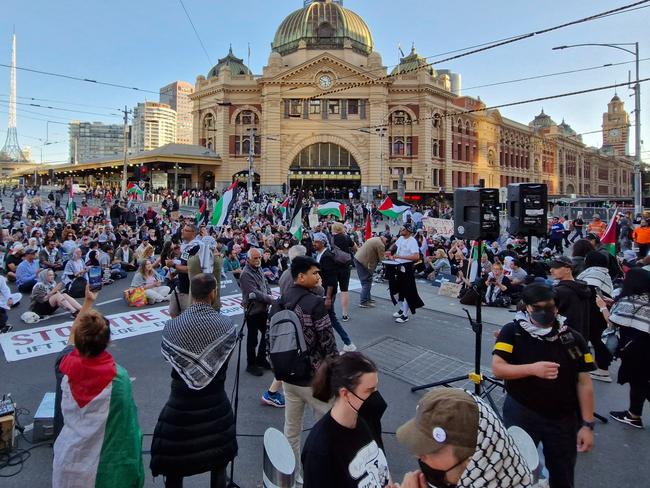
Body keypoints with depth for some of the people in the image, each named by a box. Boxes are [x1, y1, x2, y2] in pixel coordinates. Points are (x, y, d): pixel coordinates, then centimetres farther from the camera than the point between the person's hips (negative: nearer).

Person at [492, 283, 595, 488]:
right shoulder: (512, 332, -10)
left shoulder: (573, 338, -3)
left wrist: (587, 424, -4)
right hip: (521, 414, -2)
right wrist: (532, 369, -31)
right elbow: (497, 368, -16)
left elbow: (584, 382, 0)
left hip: (564, 419, 2)